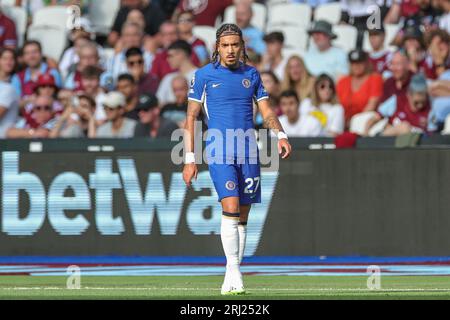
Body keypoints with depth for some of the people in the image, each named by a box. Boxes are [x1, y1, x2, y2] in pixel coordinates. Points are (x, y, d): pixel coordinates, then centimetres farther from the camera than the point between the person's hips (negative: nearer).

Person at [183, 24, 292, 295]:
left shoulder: (251, 74, 11)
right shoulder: (205, 75, 1)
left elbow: (267, 112, 11)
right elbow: (192, 117, 3)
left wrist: (281, 135, -9)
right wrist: (190, 159, -2)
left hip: (248, 152, 4)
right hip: (219, 152, -4)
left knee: (242, 218, 5)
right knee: (231, 209, -20)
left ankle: (232, 280, 13)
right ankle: (234, 273, -20)